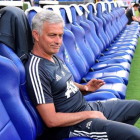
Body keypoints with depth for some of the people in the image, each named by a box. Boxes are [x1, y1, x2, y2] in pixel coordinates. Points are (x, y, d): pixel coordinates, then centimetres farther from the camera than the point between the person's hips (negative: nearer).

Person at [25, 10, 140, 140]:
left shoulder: (55, 58, 6)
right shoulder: (36, 69, -23)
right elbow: (51, 120, -25)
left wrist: (85, 88, -3)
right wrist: (89, 114, -15)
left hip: (88, 107, 9)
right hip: (71, 125, -9)